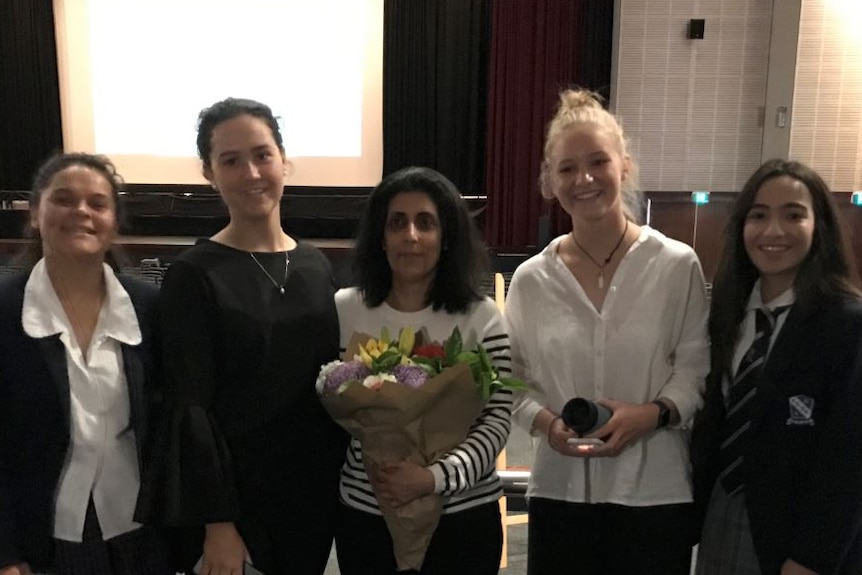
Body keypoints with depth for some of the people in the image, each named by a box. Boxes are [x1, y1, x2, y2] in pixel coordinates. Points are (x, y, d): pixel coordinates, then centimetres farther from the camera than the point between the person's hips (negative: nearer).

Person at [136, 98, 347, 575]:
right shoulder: (193, 275, -11)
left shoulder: (316, 264, 4)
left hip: (316, 488, 5)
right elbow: (190, 407, -13)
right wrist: (217, 522, -16)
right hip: (235, 492, -5)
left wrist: (348, 475, 6)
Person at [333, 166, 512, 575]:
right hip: (364, 513, 1)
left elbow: (496, 423, -8)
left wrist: (435, 477, -21)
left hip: (462, 517, -1)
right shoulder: (344, 310, -2)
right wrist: (370, 473, -9)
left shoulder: (481, 317, -6)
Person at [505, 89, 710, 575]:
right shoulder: (532, 279, -1)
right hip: (560, 488, 2)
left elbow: (696, 369, -2)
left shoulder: (676, 265, -7)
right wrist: (546, 422, -13)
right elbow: (515, 379, 4)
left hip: (655, 490, -1)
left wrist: (654, 414, -17)